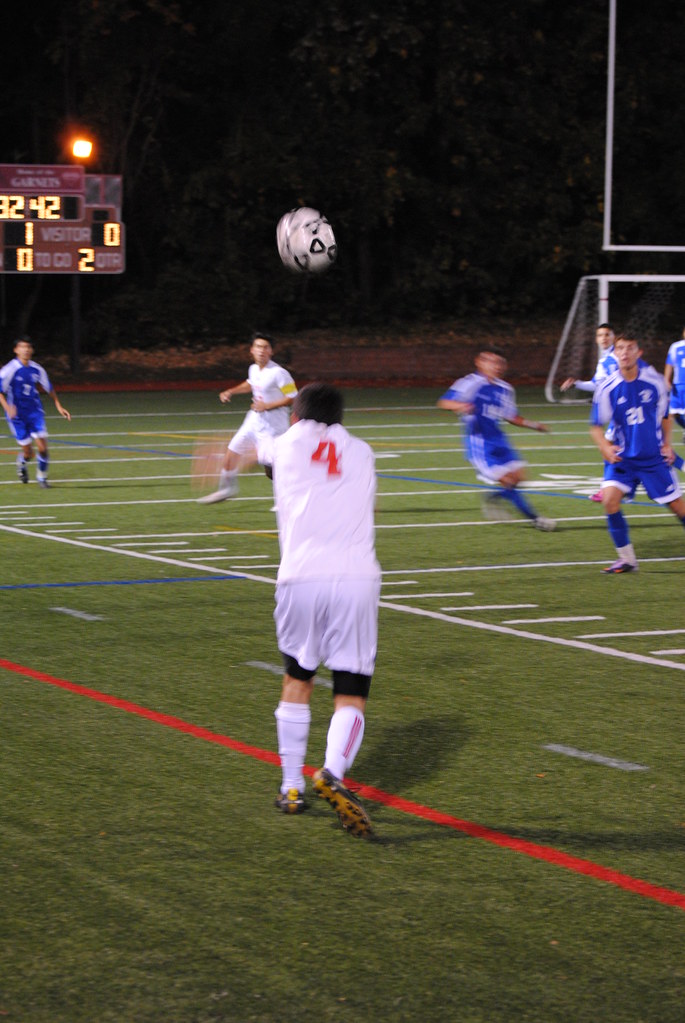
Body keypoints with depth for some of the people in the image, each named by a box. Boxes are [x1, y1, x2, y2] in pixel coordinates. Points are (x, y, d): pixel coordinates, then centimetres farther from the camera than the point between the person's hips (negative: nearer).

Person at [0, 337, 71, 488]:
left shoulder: (36, 369, 1)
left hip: (35, 412, 3)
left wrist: (59, 406, 12)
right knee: (28, 452, 0)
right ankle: (22, 464, 37)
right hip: (17, 416, -3)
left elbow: (49, 388, 15)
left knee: (42, 447, -10)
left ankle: (41, 477, 13)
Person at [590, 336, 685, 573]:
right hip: (622, 458, 0)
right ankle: (627, 559, -7)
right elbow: (596, 426, -1)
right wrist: (605, 446, -19)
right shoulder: (607, 388, -9)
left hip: (654, 458, 0)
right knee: (609, 498, -20)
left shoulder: (655, 382, -6)